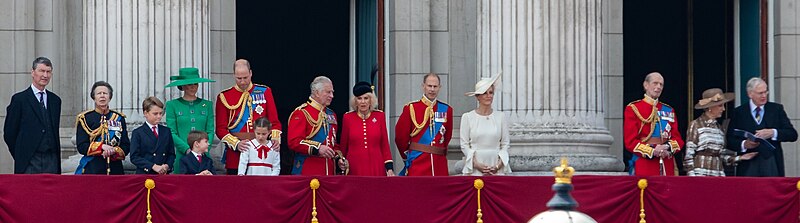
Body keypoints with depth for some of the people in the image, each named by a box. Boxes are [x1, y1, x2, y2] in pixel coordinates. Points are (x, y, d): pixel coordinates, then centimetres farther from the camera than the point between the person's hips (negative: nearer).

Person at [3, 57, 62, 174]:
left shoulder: (55, 100, 15)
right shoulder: (19, 99, -1)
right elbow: (9, 133, 0)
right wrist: (21, 156, 2)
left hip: (51, 161, 5)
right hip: (29, 163, -4)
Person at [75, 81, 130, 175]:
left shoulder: (119, 118, 12)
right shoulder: (85, 118, 5)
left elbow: (126, 146, 8)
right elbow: (81, 147, -3)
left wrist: (113, 152, -12)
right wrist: (101, 146, -16)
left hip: (115, 169, 2)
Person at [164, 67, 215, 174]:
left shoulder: (207, 105, 12)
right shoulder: (172, 105, 5)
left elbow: (210, 131, 9)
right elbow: (172, 133, -1)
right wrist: (187, 149, -13)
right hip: (181, 155, -2)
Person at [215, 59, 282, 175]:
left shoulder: (265, 92, 7)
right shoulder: (224, 97, 3)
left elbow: (274, 122, 7)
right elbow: (221, 129, 1)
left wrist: (275, 138, -13)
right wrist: (236, 143, -15)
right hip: (235, 154, -1)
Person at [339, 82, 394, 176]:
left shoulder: (379, 116, 6)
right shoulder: (347, 118, 3)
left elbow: (385, 145, 7)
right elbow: (343, 147, 10)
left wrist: (389, 168, 1)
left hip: (376, 168, 1)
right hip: (355, 169, -1)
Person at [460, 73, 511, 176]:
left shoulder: (500, 117, 7)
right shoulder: (467, 117, 3)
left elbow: (505, 144, 8)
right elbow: (464, 145, 1)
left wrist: (498, 165, -5)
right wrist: (476, 164, -10)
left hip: (496, 167, 1)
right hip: (474, 168, -1)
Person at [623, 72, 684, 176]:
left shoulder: (669, 110, 17)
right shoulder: (633, 109, 4)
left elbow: (678, 139, 13)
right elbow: (630, 141, -4)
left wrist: (668, 147, -11)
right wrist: (652, 151, -17)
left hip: (667, 166, 4)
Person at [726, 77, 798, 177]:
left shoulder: (777, 109, 10)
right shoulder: (739, 112, 8)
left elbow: (793, 134, 4)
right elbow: (730, 141, 5)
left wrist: (772, 133, -12)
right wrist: (744, 144, -15)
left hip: (772, 165, 1)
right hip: (748, 167, 0)